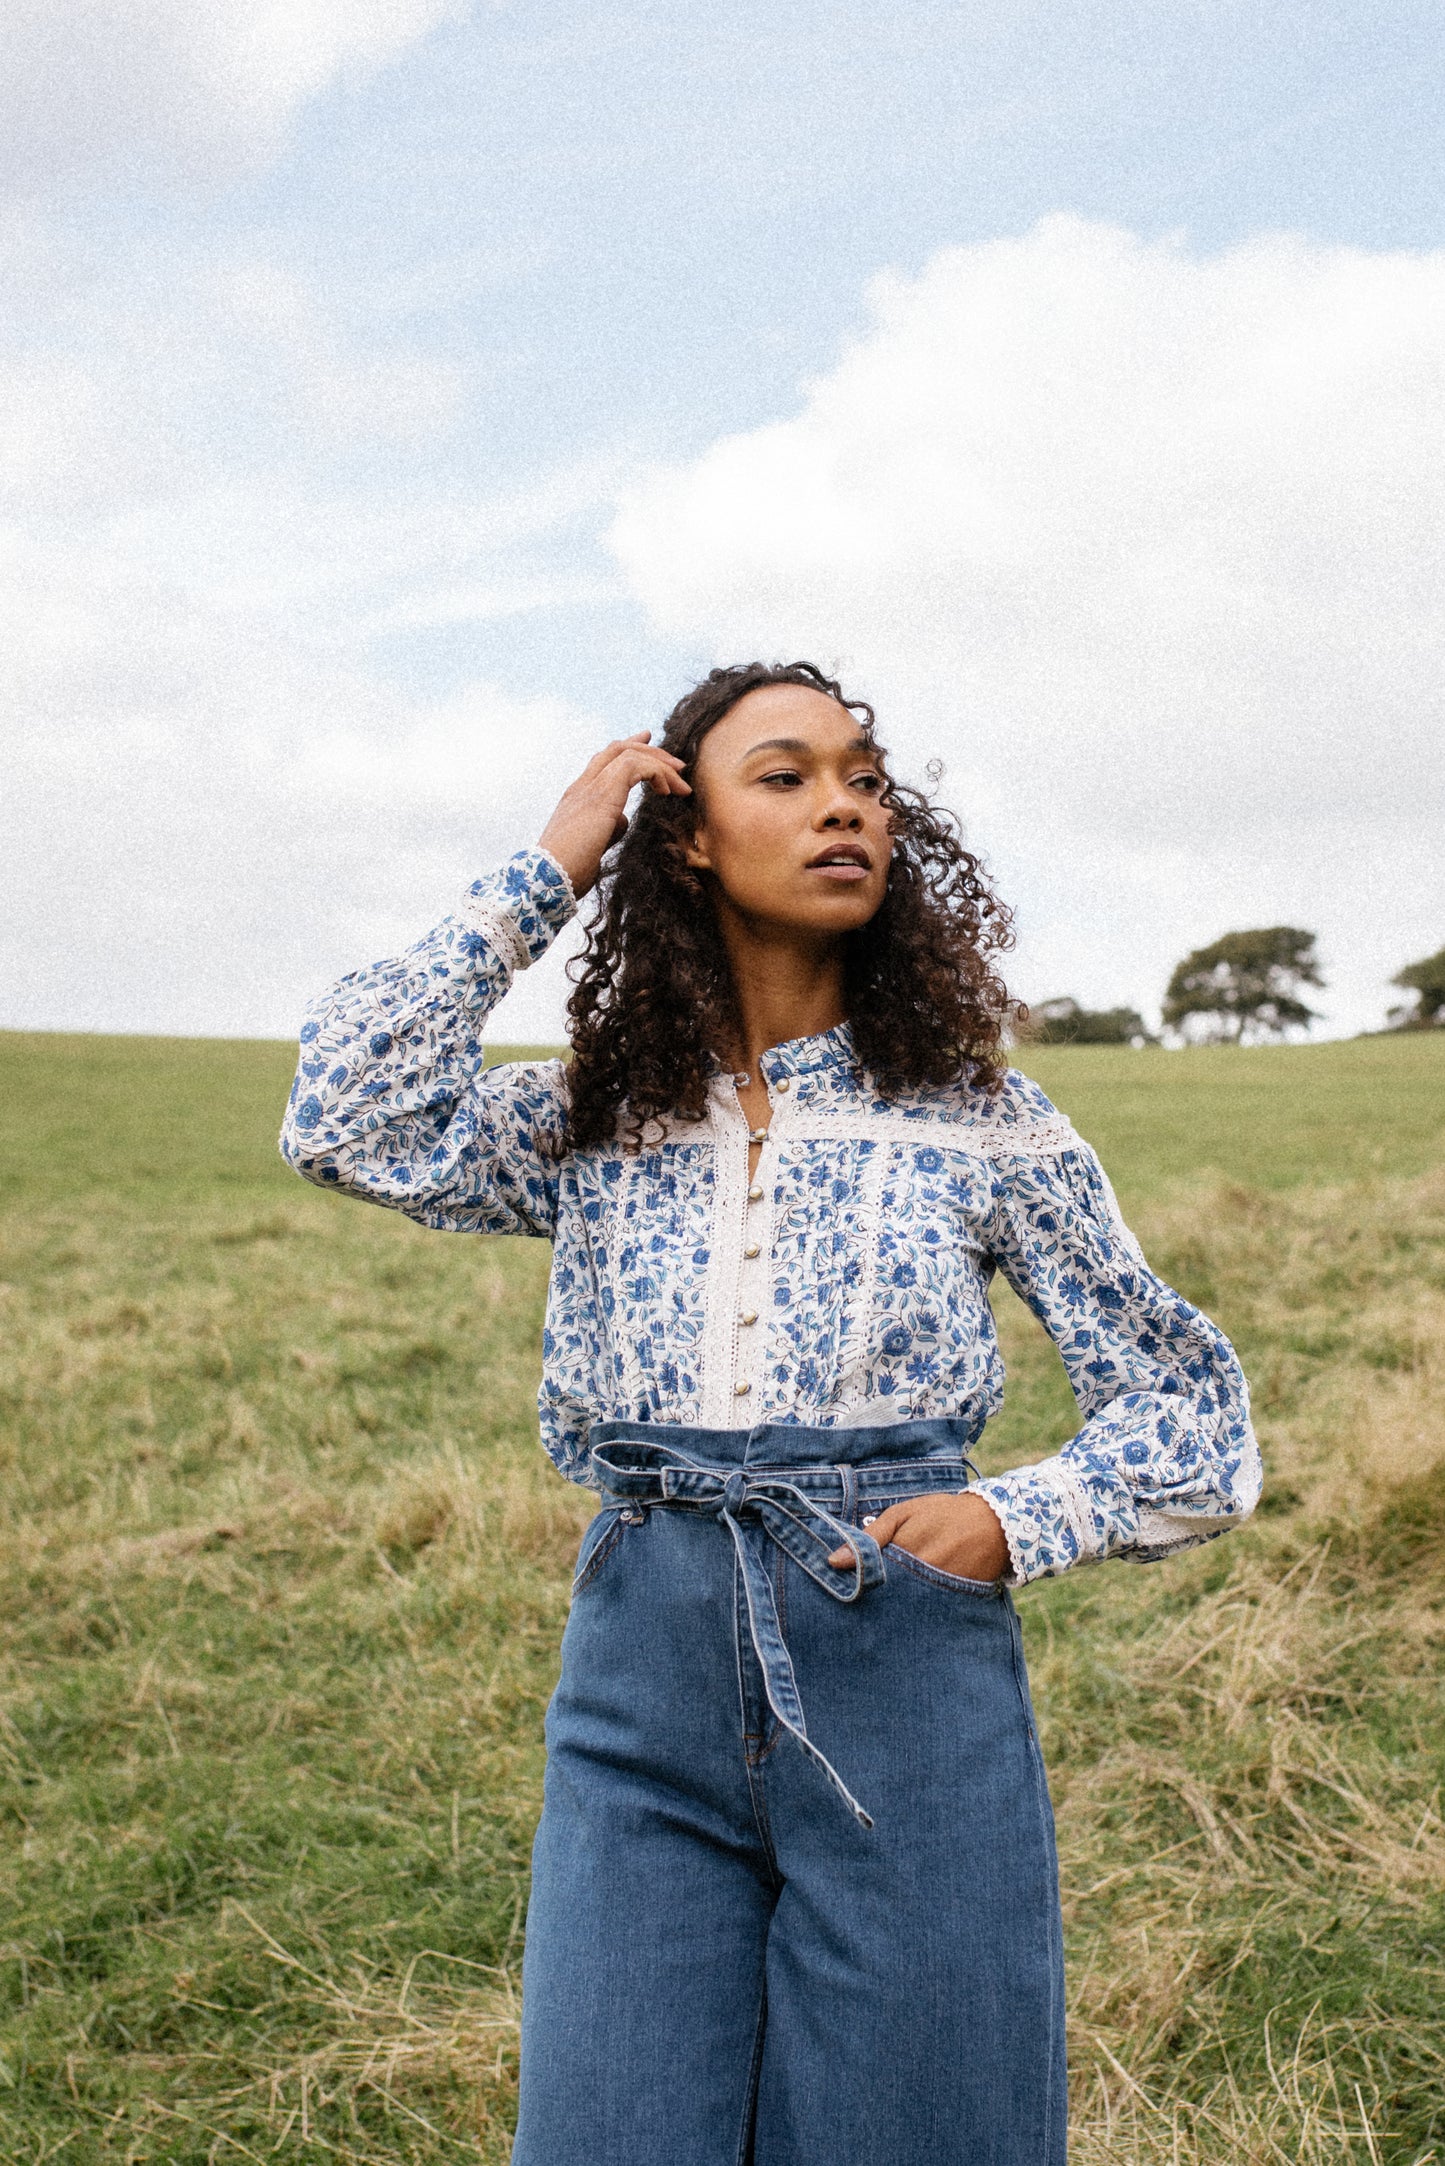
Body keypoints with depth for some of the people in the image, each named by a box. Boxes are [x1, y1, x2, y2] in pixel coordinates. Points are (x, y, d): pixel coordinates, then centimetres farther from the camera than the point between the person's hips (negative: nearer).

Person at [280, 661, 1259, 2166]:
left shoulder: (979, 1125, 2)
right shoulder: (594, 1125, 6)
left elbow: (1193, 1413, 8)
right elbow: (351, 1124, -12)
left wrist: (1017, 1520, -11)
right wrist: (541, 878, -5)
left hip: (911, 1686, -1)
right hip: (643, 1689, 1)